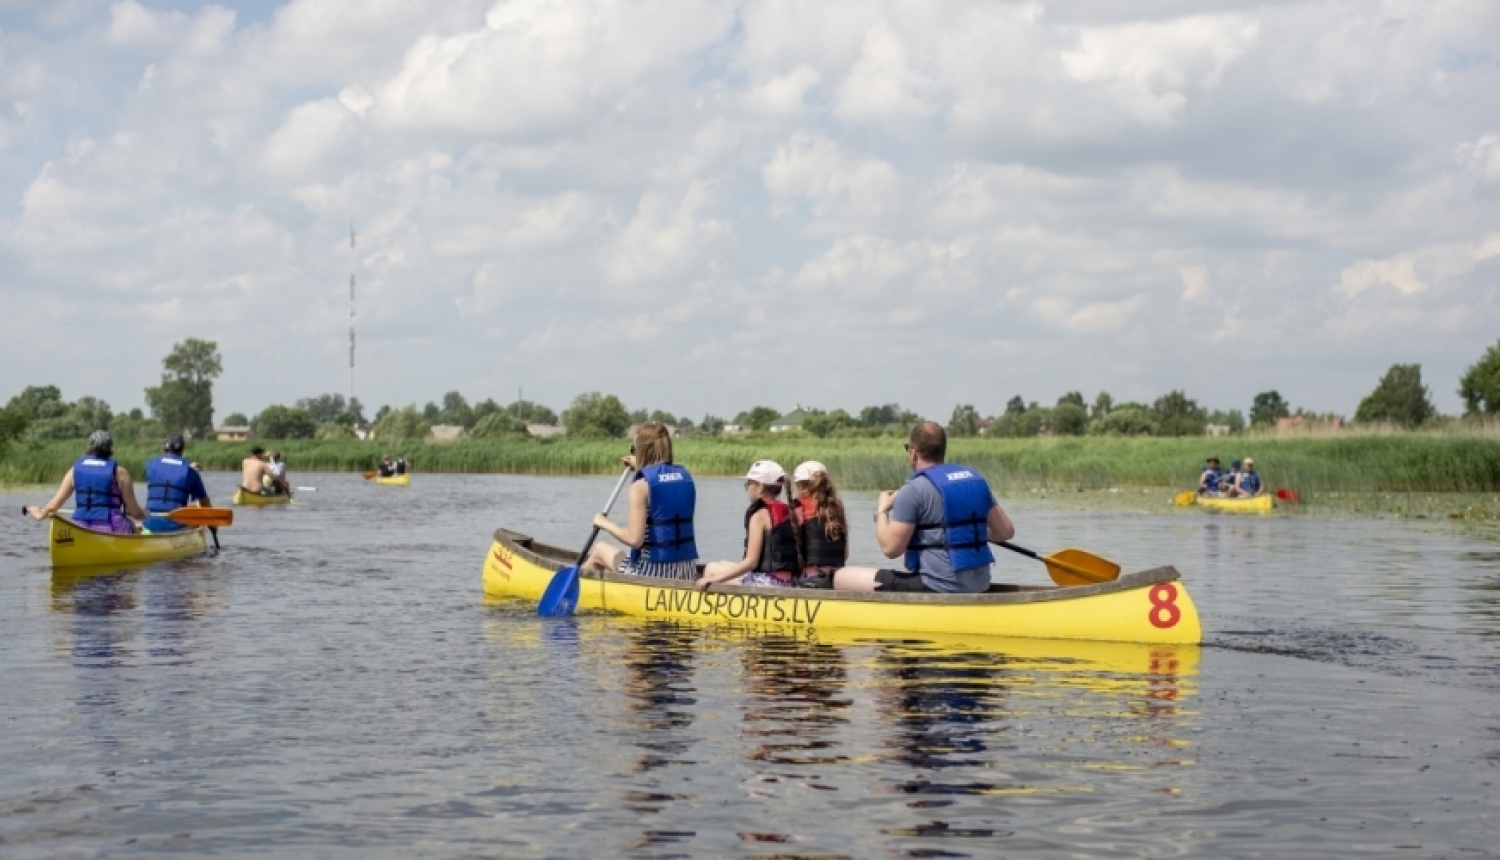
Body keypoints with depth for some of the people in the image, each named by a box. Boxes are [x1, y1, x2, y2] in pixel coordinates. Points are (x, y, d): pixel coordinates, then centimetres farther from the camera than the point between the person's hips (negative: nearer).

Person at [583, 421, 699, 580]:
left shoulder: (641, 485, -13)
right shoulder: (685, 477, 5)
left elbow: (635, 539, -18)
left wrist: (604, 524, -2)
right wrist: (640, 468, 33)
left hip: (652, 572, -6)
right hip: (687, 574, 6)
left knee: (599, 550, 22)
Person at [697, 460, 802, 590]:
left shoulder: (760, 515, -9)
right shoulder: (789, 513, 12)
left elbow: (751, 562, -16)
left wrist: (714, 579, -13)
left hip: (769, 582, -8)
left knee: (712, 568, 7)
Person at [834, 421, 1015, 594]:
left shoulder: (914, 490, -12)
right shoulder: (975, 479, 8)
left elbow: (891, 548, -14)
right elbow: (1006, 531, 11)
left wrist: (881, 510, 3)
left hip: (937, 588, -8)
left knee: (843, 579, -2)